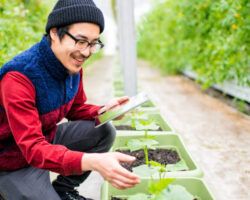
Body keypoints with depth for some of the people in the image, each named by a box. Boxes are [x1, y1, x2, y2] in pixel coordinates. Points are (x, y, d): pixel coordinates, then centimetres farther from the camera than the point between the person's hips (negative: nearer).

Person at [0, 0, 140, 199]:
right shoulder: (19, 77, -34)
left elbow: (76, 109, 7)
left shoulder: (72, 66, -9)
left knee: (104, 131, -5)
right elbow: (33, 148, -38)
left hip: (46, 138, 7)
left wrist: (102, 112, -17)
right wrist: (93, 161, -53)